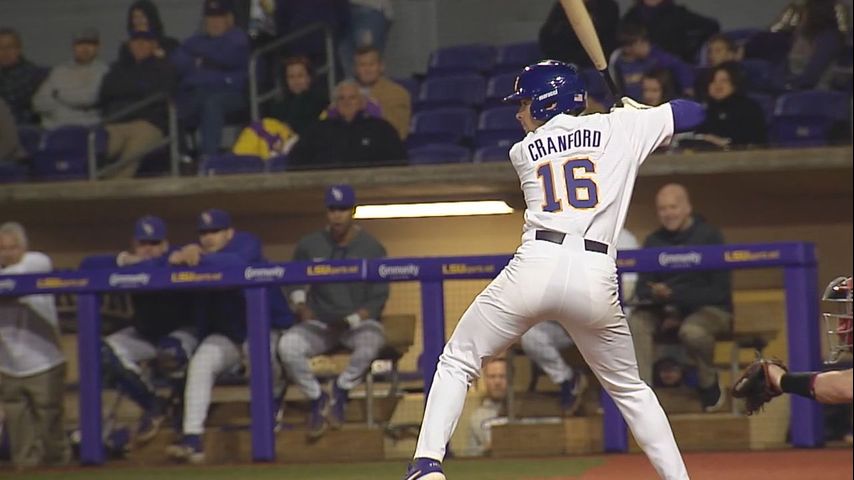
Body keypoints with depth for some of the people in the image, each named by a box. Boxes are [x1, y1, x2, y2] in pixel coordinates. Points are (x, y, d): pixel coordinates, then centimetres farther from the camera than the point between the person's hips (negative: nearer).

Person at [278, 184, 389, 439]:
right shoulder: (309, 245, 3)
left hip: (359, 321, -2)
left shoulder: (371, 248, -4)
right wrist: (300, 304, 1)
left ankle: (340, 392, -11)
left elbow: (378, 299, -4)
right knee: (287, 345, -29)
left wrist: (351, 321, -17)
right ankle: (317, 399, -7)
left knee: (371, 342, -38)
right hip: (319, 323, 2)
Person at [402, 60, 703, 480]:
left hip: (535, 267, -1)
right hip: (596, 278, 1)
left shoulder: (521, 152, 18)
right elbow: (693, 112, 19)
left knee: (456, 362, 14)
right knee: (630, 389, 21)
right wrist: (638, 111, 38)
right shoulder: (619, 127, 15)